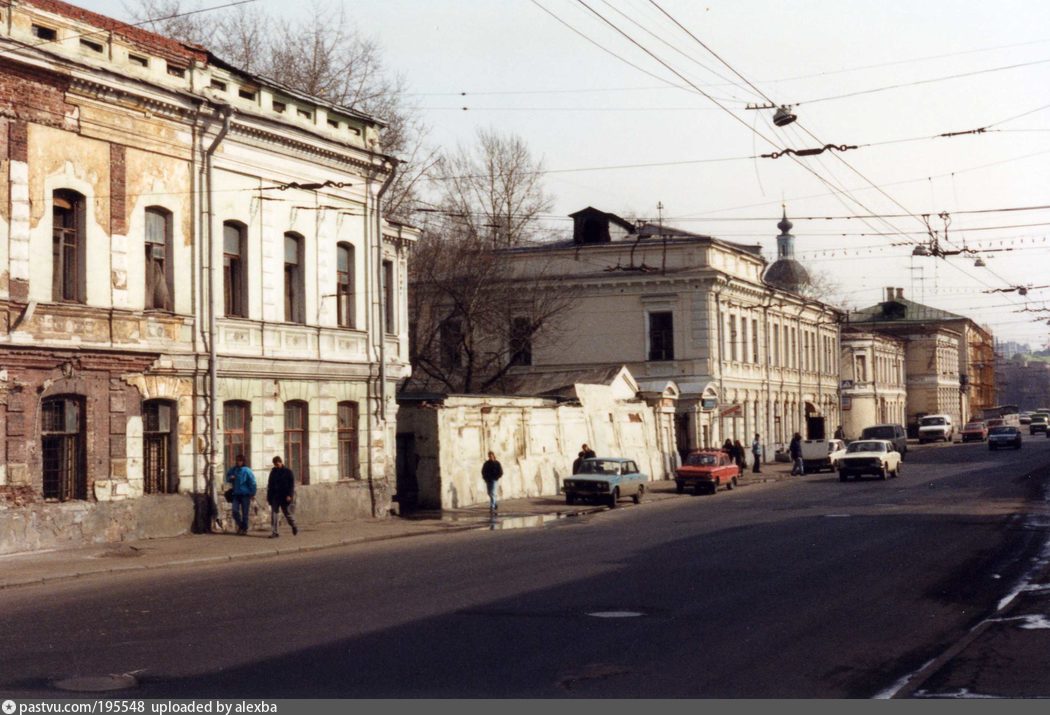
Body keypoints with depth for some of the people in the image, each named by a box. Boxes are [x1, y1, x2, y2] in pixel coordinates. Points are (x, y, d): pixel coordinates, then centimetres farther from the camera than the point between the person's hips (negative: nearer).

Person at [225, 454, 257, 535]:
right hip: (236, 494, 4)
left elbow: (252, 482, -7)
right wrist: (230, 478, -7)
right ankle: (240, 525, 18)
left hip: (245, 494, -4)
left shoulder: (247, 471, -8)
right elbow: (227, 477, 18)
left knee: (244, 512, 1)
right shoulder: (233, 469, 5)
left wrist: (252, 494, -8)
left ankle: (244, 529, 13)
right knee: (235, 511, -4)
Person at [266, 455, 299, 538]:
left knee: (287, 513, 4)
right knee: (274, 514, -5)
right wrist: (269, 495, 9)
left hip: (285, 497, -3)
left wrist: (289, 495, -15)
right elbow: (270, 484, 15)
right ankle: (274, 532, -5)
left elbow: (292, 485, -5)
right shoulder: (273, 472, 11)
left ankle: (294, 527, 29)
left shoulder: (288, 472, -2)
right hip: (275, 497, 4)